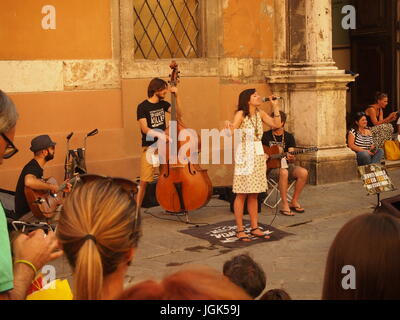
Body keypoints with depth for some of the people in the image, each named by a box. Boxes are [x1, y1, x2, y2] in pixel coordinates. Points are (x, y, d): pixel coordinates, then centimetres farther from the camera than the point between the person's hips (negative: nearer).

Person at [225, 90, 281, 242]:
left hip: (258, 155, 6)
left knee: (254, 195, 10)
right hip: (245, 155, -6)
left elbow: (276, 124, 4)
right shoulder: (241, 114, -8)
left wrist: (275, 106, 4)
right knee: (242, 194, -3)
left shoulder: (260, 113, 9)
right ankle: (240, 230, 3)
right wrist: (229, 128, -42)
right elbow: (232, 131, -20)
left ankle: (254, 228, 16)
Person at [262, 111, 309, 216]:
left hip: (285, 164, 4)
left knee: (303, 172, -24)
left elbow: (291, 158, 0)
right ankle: (284, 205, -33)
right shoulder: (265, 136, 2)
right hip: (270, 166, -3)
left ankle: (294, 202, -8)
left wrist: (291, 158, -24)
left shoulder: (289, 137, 7)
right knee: (283, 172, -38)